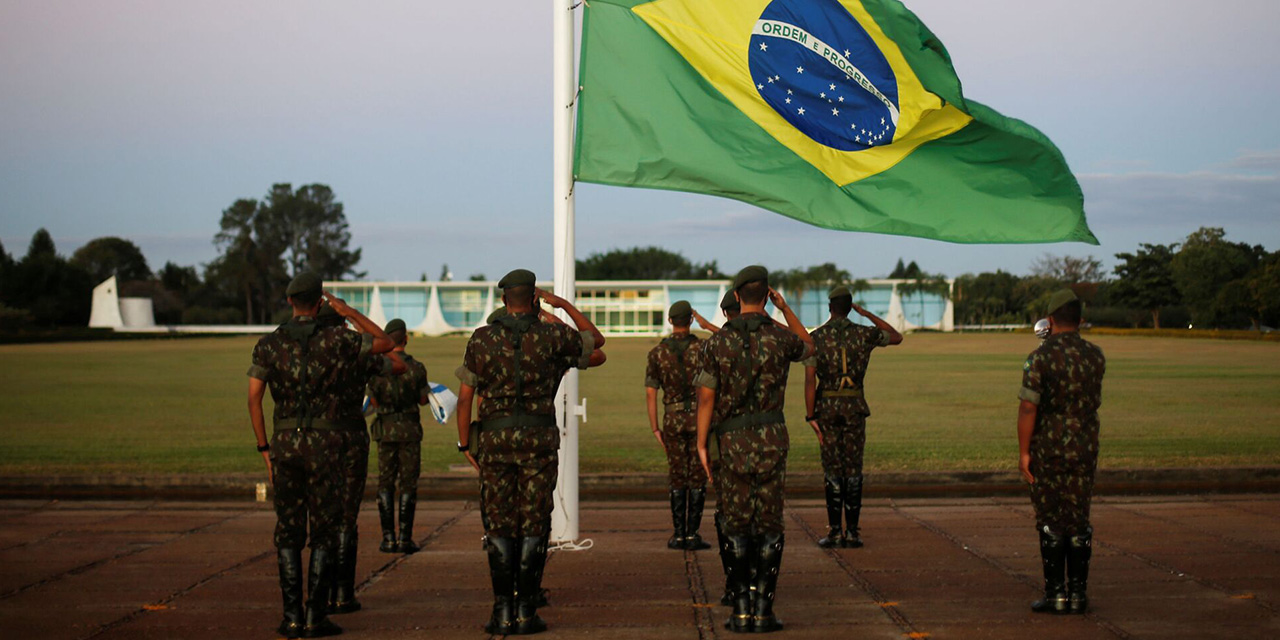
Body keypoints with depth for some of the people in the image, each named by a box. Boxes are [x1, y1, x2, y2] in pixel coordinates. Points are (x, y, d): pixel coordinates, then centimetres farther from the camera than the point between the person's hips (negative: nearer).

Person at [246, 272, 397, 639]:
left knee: (289, 533, 7)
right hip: (324, 444, -2)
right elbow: (385, 343, 9)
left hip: (284, 443, 2)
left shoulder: (268, 344, 3)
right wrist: (348, 312, 13)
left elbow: (254, 399, -2)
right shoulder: (336, 340, -3)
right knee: (324, 532, 3)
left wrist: (265, 450, 5)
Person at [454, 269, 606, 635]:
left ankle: (502, 613, 1)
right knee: (534, 525, 4)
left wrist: (464, 444, 12)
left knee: (499, 525, 5)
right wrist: (565, 305, 23)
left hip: (496, 439, 1)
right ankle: (526, 611, 2)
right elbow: (597, 342, 19)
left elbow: (465, 397, 2)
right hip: (539, 439, -1)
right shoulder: (553, 335, 0)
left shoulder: (481, 340, 2)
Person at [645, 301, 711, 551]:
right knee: (697, 478, 2)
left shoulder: (657, 352, 0)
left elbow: (650, 393, -1)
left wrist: (655, 429, 4)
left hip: (673, 419, 2)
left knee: (676, 478, 10)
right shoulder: (702, 349, -6)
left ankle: (678, 535, 7)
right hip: (700, 418, -2)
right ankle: (693, 535, -1)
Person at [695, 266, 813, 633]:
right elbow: (809, 347, 23)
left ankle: (741, 610, 3)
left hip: (733, 440, 0)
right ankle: (763, 610, 0)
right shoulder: (780, 337, -2)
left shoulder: (718, 341, -2)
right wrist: (785, 308, 23)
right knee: (769, 526, 3)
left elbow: (706, 397, -4)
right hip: (771, 438, 0)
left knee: (737, 526, 5)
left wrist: (701, 445, 2)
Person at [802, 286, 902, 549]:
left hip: (826, 408, -1)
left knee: (832, 470, 4)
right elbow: (897, 337, 18)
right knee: (853, 469, 4)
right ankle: (852, 532, 2)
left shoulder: (815, 338, -5)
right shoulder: (864, 334, -1)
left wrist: (811, 417, -7)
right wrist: (866, 313, 18)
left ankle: (834, 532, 0)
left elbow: (810, 381, -11)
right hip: (854, 407, 1)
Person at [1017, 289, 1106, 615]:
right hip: (1085, 447, 4)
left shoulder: (1040, 358, -12)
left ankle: (1055, 595, 3)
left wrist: (1023, 451, -8)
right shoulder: (1095, 356, 3)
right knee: (1079, 520, 9)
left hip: (1049, 449, -4)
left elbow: (1028, 407, -15)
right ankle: (1077, 594, 10)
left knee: (1051, 523, 2)